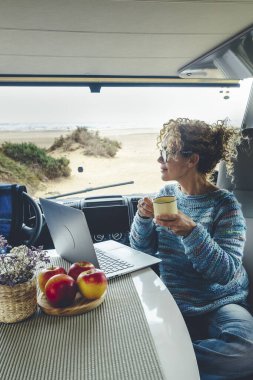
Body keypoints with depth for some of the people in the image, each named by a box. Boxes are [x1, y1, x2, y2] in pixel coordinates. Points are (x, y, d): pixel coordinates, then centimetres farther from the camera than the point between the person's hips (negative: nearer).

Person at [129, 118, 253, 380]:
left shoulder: (225, 204, -12)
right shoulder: (166, 193, 2)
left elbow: (225, 272, -19)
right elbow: (141, 249, 4)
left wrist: (190, 231, -33)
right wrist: (143, 218, -16)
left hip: (219, 303, -2)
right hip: (173, 301, 3)